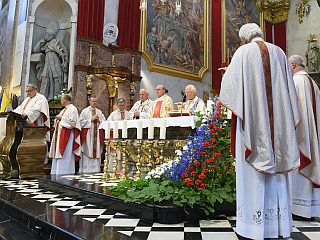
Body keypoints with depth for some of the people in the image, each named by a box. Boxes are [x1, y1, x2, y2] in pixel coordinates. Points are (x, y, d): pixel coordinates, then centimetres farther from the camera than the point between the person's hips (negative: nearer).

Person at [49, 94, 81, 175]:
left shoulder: (72, 109, -8)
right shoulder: (64, 110, 20)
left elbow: (72, 121, -19)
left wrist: (61, 118, -13)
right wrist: (58, 119, 5)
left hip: (67, 136, -10)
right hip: (60, 135, 10)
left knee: (65, 155, -9)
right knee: (58, 153, 10)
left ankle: (65, 172, -4)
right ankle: (57, 172, 16)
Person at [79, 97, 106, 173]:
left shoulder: (99, 112, 14)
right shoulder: (85, 111, 2)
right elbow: (81, 122, -6)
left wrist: (98, 120, -6)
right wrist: (91, 119, -11)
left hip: (97, 134, 4)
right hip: (87, 135, -4)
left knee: (97, 151, 3)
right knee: (87, 151, -5)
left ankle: (95, 169, 8)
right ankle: (86, 169, 0)